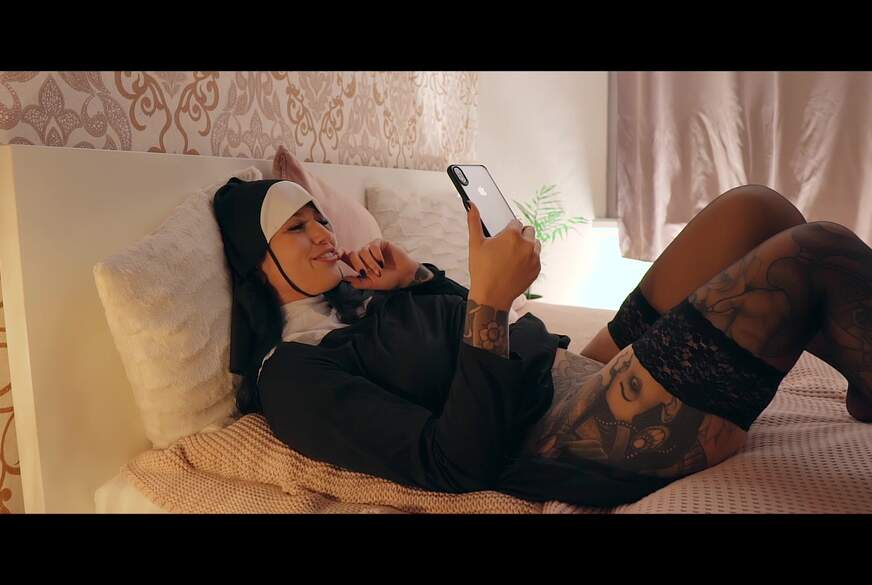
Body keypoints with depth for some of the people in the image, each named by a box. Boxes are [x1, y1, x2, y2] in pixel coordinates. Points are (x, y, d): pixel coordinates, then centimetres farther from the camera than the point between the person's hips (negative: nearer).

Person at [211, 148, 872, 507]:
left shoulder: (356, 297, 16)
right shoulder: (290, 375, -10)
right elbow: (452, 463, -20)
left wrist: (418, 276, 5)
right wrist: (489, 299, -25)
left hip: (579, 372, 9)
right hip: (564, 449, -9)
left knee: (755, 208, 1)